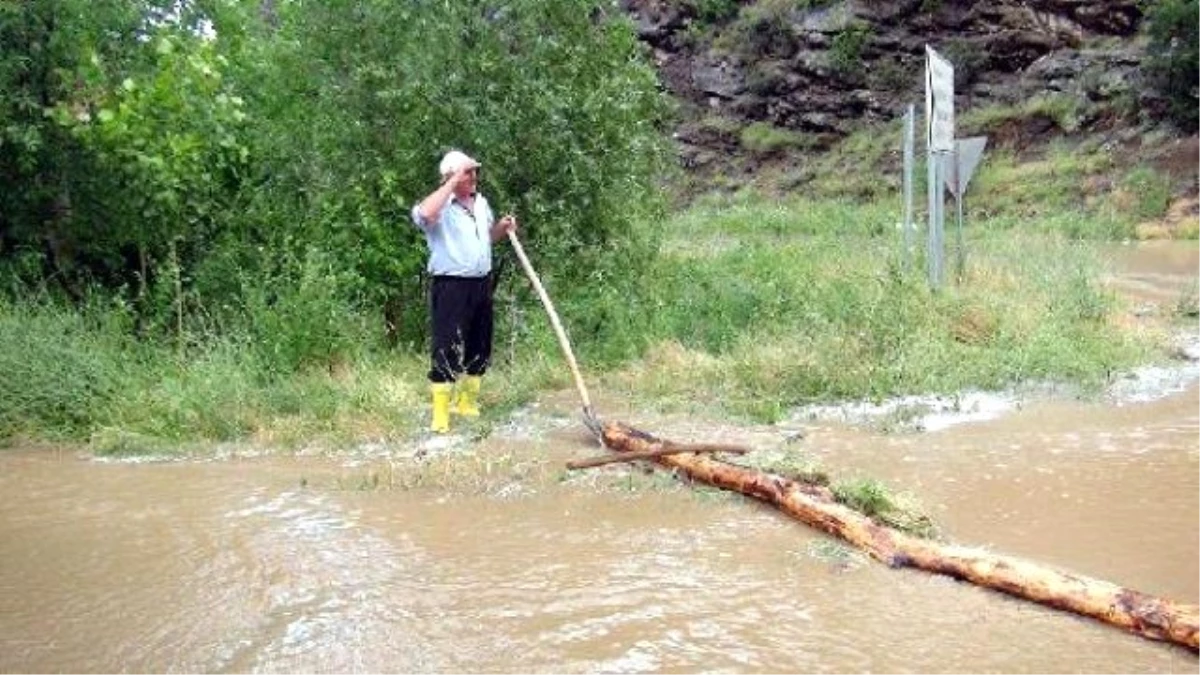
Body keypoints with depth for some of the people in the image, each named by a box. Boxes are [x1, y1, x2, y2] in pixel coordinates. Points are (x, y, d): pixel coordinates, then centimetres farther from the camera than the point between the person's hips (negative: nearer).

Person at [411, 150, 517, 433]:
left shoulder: (481, 202, 12)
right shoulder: (441, 207, -11)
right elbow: (423, 214, -37)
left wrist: (502, 228, 6)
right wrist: (454, 182, -28)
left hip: (481, 284, 8)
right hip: (451, 287, -7)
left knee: (480, 347, 14)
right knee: (447, 349, -7)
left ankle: (467, 402, 31)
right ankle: (440, 415, -1)